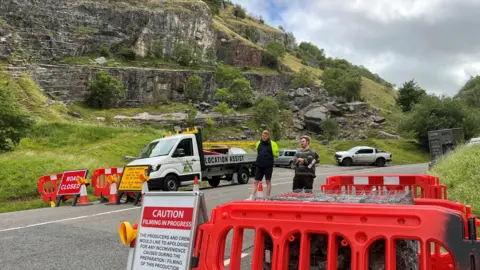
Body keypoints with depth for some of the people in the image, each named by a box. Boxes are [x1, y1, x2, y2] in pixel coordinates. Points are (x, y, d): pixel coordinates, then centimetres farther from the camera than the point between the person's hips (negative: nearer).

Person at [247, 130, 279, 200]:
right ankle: (252, 197, 5)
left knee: (268, 181, 6)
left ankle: (268, 197, 15)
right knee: (255, 181, 3)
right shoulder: (258, 143, 9)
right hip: (259, 165, 4)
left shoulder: (272, 144, -3)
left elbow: (276, 154, 2)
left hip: (268, 166, -4)